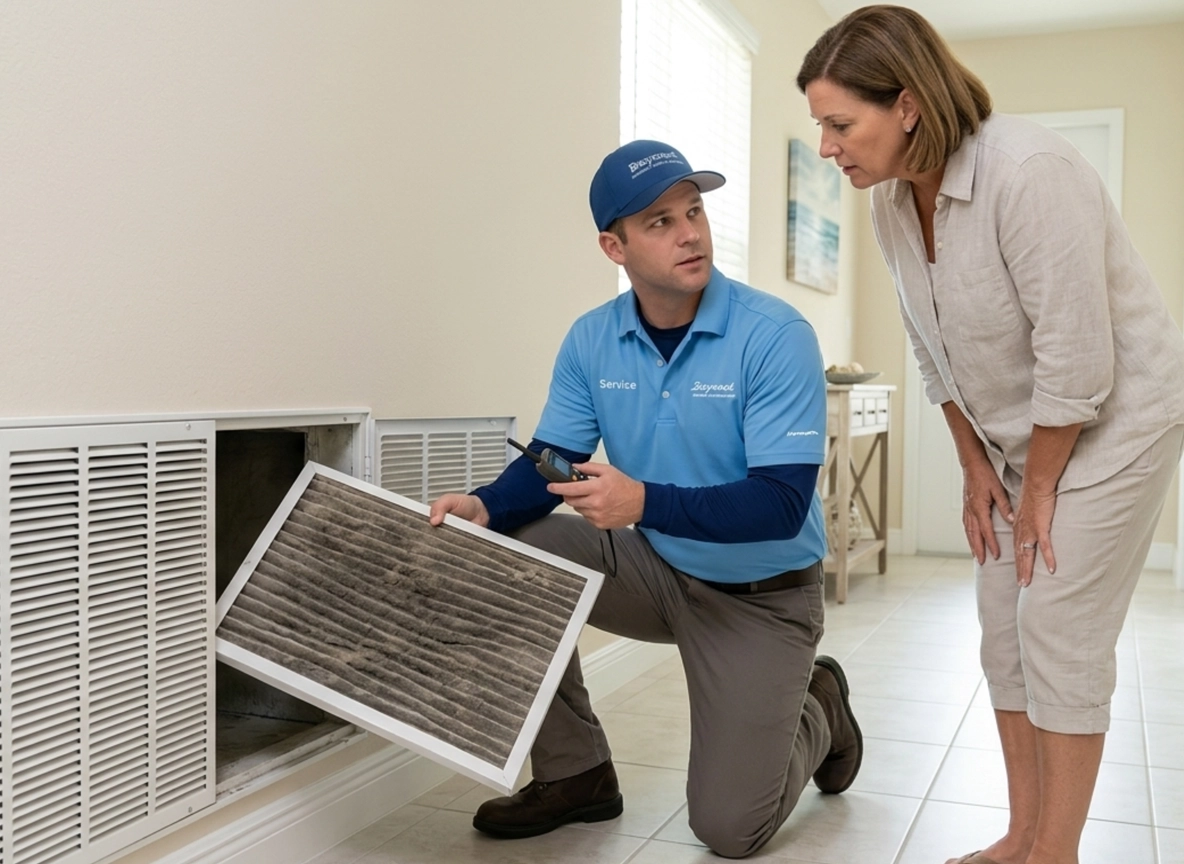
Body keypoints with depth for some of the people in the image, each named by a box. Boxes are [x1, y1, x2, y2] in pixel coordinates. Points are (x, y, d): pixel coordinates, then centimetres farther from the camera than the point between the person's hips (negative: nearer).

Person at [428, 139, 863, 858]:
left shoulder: (775, 335, -22)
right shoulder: (591, 341, -7)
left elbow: (782, 503, -27)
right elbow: (550, 461, -2)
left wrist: (644, 501, -39)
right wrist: (485, 507, -24)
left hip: (762, 596, -4)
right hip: (655, 565, 4)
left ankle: (816, 712, 27)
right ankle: (575, 774, 1)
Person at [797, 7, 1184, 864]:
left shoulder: (1027, 173, -29)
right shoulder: (892, 199, -5)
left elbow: (1076, 358, -27)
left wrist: (1040, 486, -16)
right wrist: (975, 467, 5)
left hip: (1112, 419, -7)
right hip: (1018, 435, 8)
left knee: (1059, 634, -8)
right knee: (1005, 630, 8)